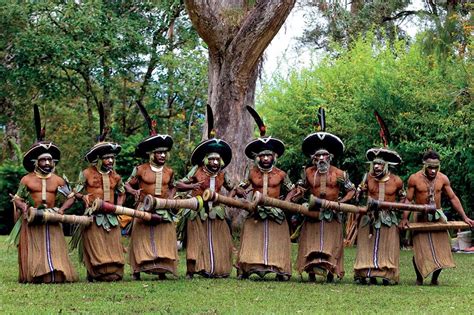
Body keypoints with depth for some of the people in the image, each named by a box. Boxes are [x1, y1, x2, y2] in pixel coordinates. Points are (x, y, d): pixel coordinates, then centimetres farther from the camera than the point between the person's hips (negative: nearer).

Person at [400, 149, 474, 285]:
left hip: (438, 217, 2)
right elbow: (408, 200, -5)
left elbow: (453, 198, 4)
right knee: (420, 250, -5)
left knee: (441, 249, -2)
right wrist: (404, 218, -17)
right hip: (421, 218, -2)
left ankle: (435, 278, 17)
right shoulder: (414, 179, -10)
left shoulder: (443, 179, -3)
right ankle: (419, 278, 17)